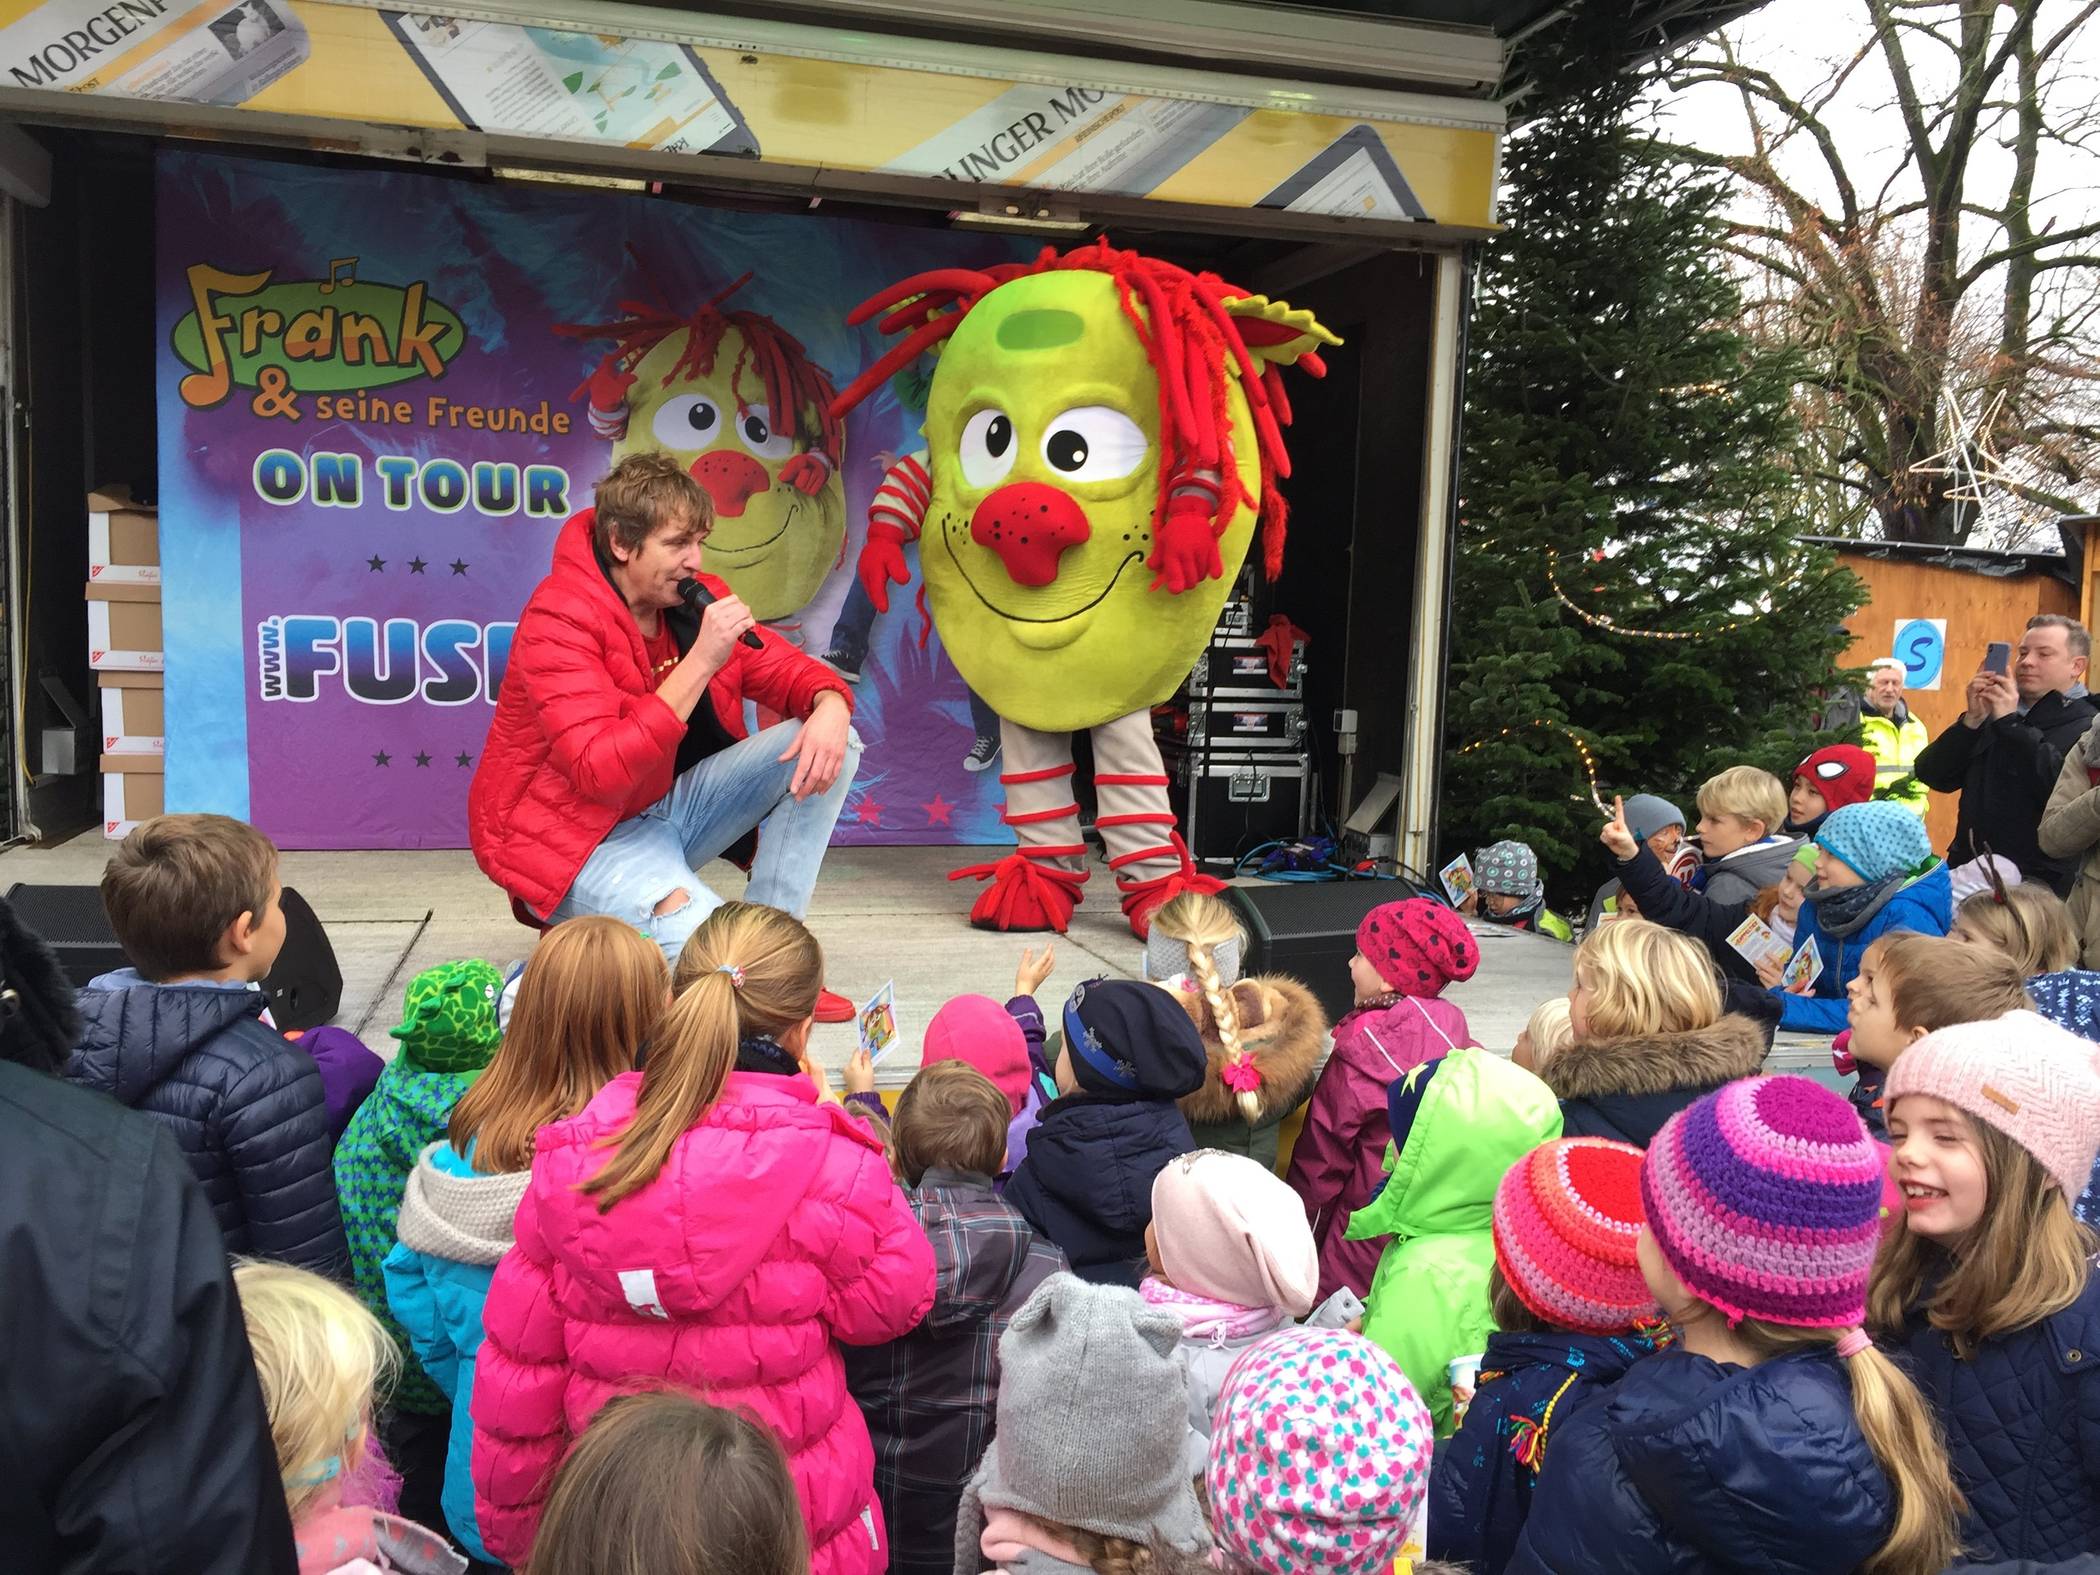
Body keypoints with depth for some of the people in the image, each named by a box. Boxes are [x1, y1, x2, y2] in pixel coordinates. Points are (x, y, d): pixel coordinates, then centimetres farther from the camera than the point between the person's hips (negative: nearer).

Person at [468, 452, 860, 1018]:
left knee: (828, 744, -8)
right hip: (578, 833, -8)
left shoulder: (694, 597, 0)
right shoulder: (557, 620, -21)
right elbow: (603, 772, -30)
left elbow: (787, 669, 6)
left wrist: (830, 707, -20)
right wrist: (701, 662, -33)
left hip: (668, 804, 8)